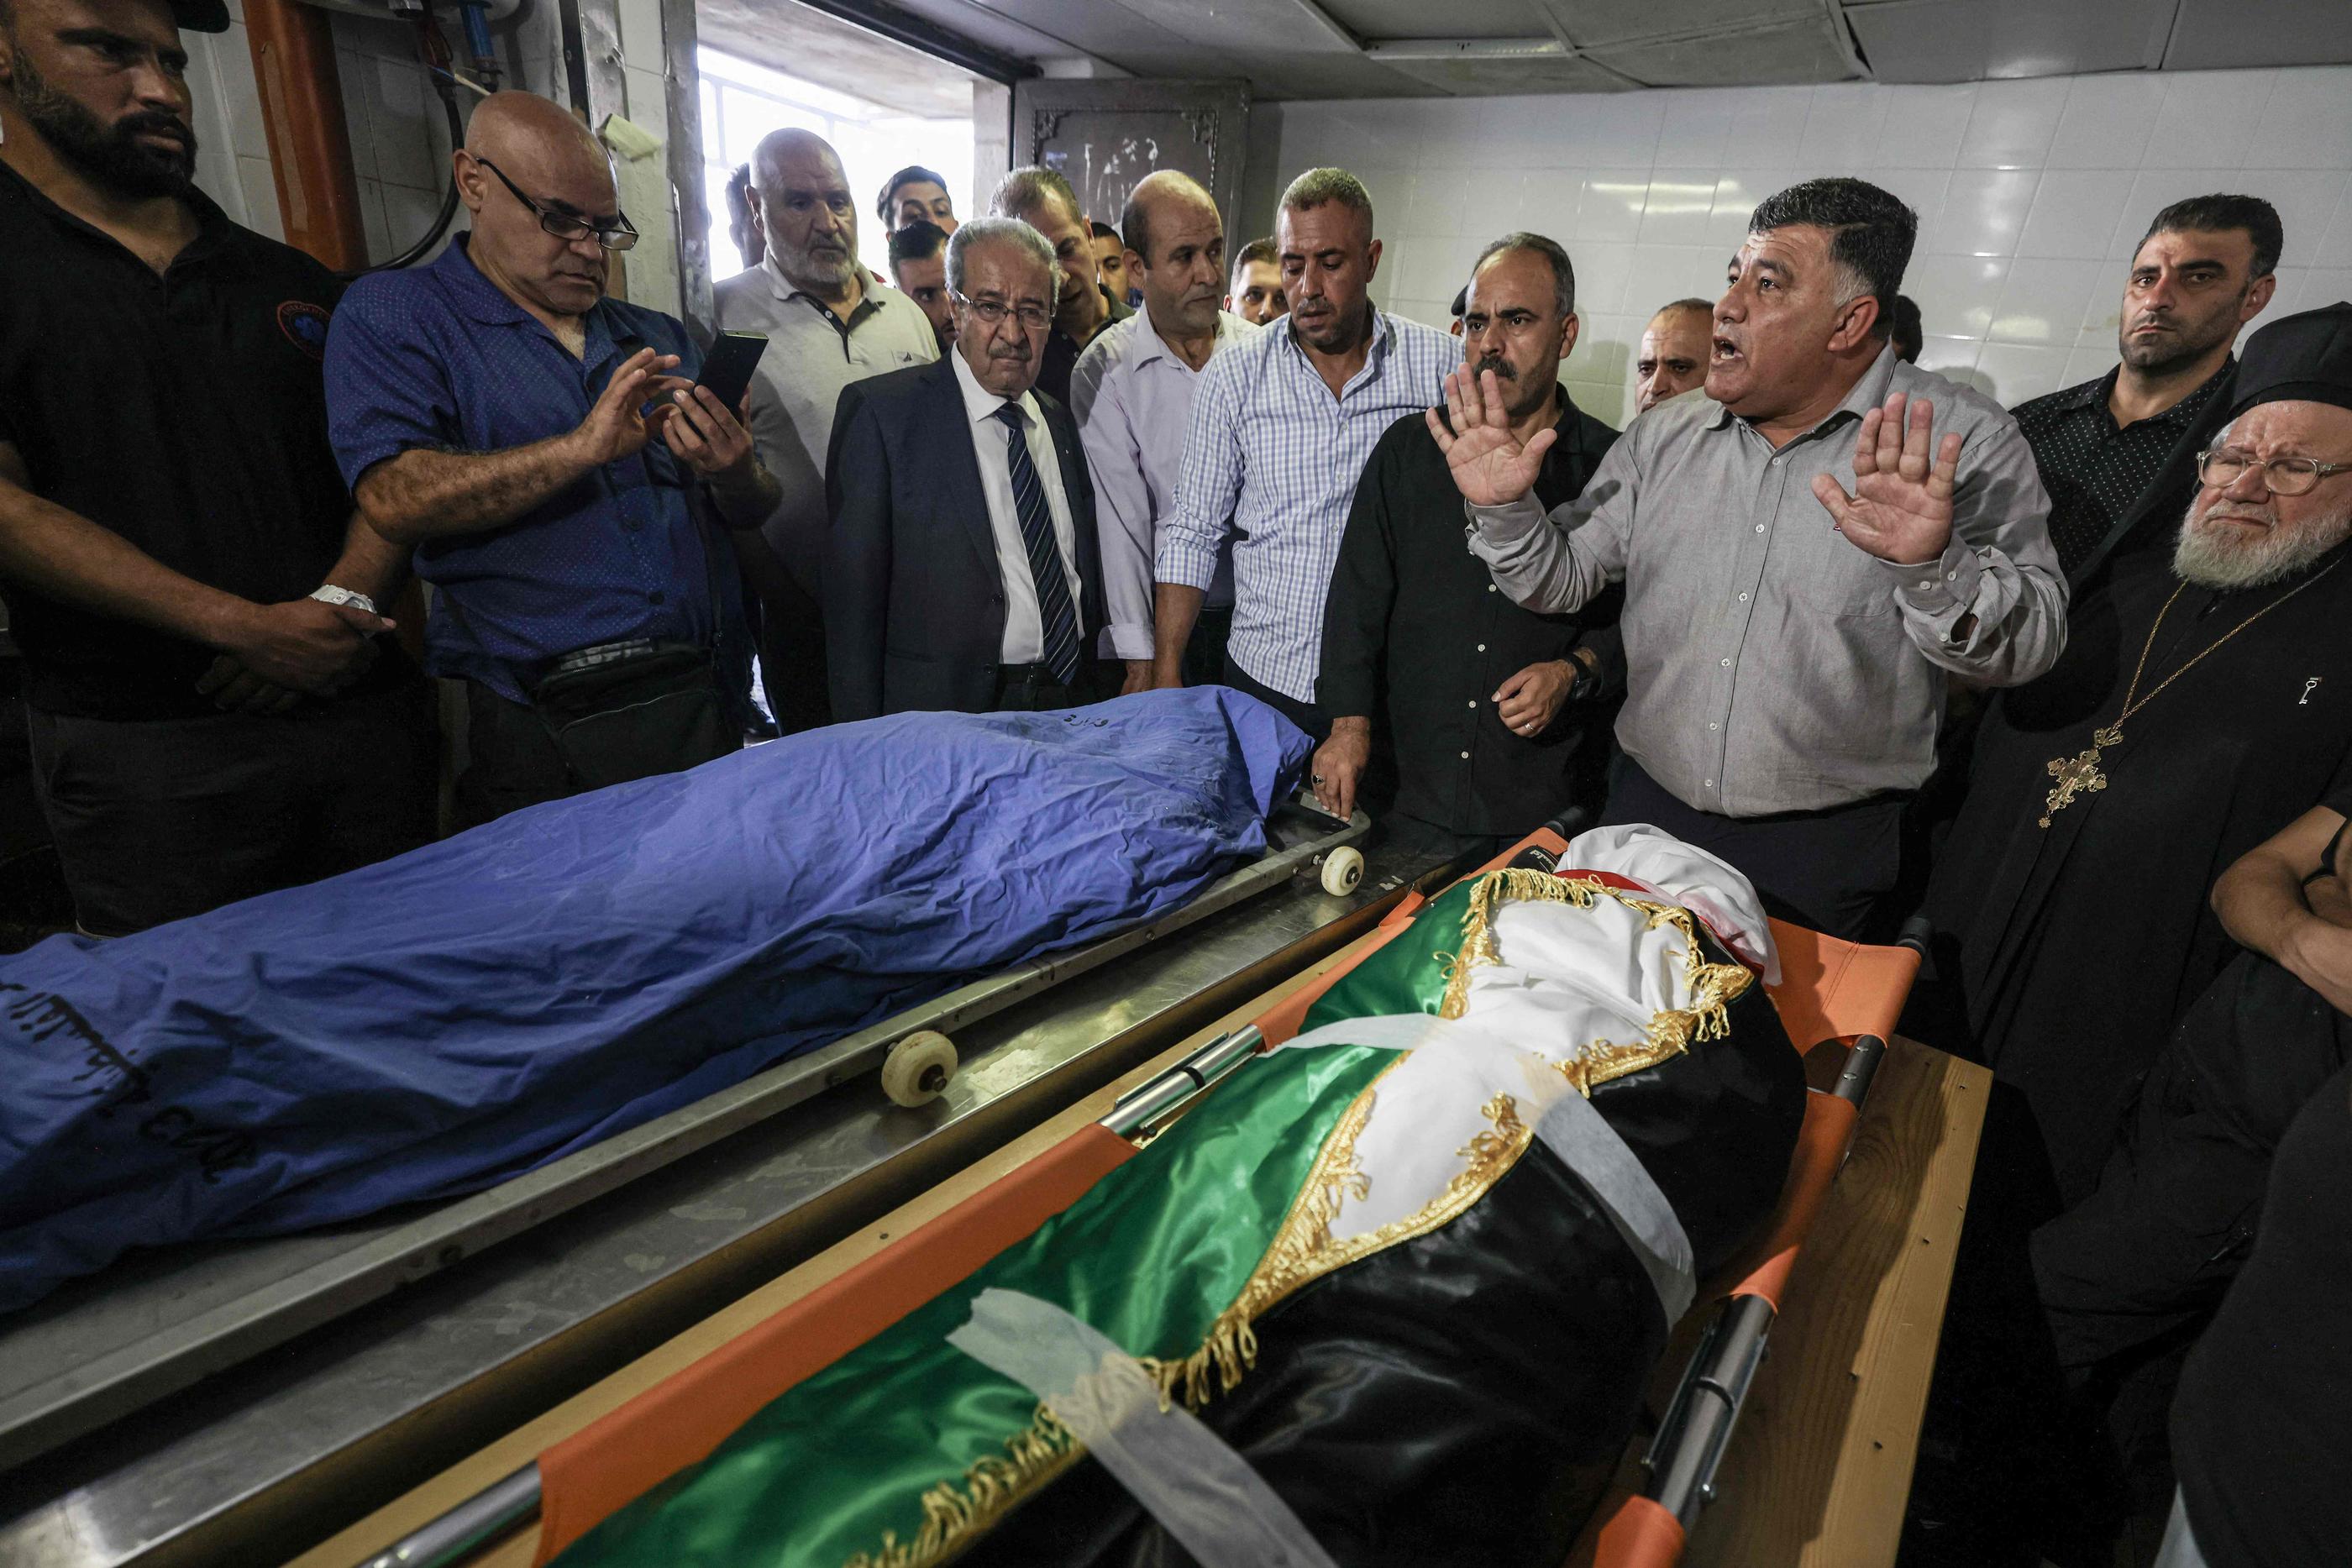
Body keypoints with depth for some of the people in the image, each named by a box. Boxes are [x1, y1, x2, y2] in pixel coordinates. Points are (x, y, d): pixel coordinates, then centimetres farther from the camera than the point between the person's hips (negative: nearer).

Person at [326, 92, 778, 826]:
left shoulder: (660, 338, 17)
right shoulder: (390, 317, 4)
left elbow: (755, 514, 15)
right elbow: (395, 502, -12)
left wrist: (735, 474, -9)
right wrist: (584, 448, -20)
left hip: (710, 709, 4)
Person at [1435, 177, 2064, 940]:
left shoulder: (1960, 442, -9)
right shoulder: (1664, 435, 3)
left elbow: (2029, 644, -17)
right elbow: (1563, 578, 7)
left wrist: (1932, 567, -36)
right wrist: (1504, 509, -12)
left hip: (1823, 848, -3)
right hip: (1646, 814, 4)